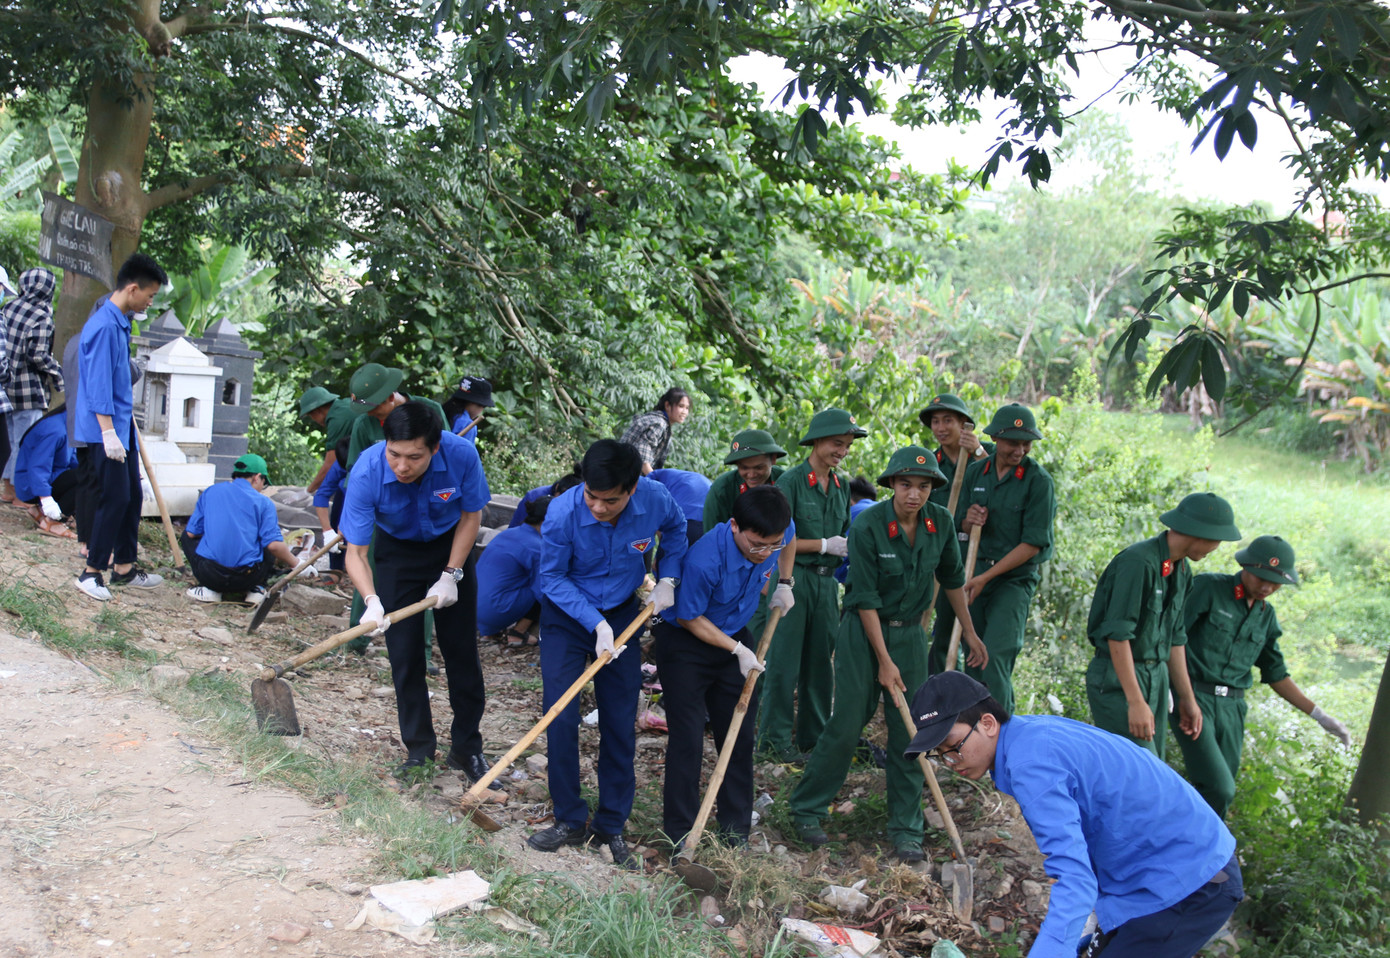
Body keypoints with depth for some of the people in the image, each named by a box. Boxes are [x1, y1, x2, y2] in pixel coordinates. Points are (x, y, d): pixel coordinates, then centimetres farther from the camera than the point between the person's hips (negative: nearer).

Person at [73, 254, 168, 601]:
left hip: (122, 425, 10)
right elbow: (99, 383, -22)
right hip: (105, 428, -10)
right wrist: (108, 432, -24)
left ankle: (124, 566, 22)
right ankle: (91, 572, 2)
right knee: (115, 498, -8)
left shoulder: (121, 323, 13)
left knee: (132, 496, 13)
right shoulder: (104, 326, -18)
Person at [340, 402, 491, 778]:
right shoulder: (366, 471, -32)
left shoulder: (461, 455, -31)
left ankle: (467, 747, 17)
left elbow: (471, 515, -11)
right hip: (396, 553, 0)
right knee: (405, 655, -2)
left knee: (462, 651, 3)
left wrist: (451, 575, -15)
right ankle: (419, 750, 14)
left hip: (451, 547, 1)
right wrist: (371, 601, -44)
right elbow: (355, 551, -27)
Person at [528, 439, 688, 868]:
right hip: (566, 618, -2)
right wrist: (595, 623, -22)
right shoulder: (563, 513, -28)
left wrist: (667, 579, -5)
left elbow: (676, 529, 4)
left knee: (621, 726, 4)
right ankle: (570, 821, 9)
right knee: (561, 719, -9)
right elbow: (552, 577, -15)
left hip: (622, 616, 2)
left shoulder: (655, 499, -22)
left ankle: (611, 826, 19)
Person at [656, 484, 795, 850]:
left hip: (737, 638, 6)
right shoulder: (704, 560, -36)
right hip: (686, 645, -6)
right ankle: (682, 839, 7)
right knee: (687, 741, -5)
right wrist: (737, 650, -20)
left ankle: (736, 832, 22)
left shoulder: (780, 532, -19)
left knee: (739, 738, 10)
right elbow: (689, 618, -20)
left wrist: (783, 584, 2)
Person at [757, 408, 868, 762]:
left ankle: (814, 734, 22)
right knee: (784, 661, -1)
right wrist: (825, 545, -14)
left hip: (826, 582, 6)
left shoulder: (841, 486, 11)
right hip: (792, 578, -6)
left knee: (820, 660, 11)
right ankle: (777, 737, 9)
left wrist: (852, 545, -1)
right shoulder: (791, 481, -9)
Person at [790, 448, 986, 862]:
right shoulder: (867, 526, -19)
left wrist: (969, 632, 16)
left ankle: (906, 828, 14)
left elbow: (952, 578, 12)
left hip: (910, 632, 4)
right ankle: (806, 809, 13)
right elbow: (866, 598, -17)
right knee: (847, 723, -4)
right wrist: (884, 661, -16)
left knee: (909, 730, 3)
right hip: (863, 630, -4)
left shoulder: (941, 522, -4)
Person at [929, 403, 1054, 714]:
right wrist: (969, 520, -12)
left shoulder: (1038, 480, -11)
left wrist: (985, 577, -15)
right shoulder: (976, 472, 4)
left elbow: (1032, 543, -14)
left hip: (1016, 576, -5)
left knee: (995, 656, -15)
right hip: (977, 571, 5)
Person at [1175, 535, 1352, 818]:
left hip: (1231, 707, 6)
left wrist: (1318, 715, 17)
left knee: (1221, 788, 6)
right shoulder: (1208, 587, -5)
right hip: (1193, 698, -6)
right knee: (1219, 789, -16)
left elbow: (1275, 674, 21)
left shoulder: (1266, 616, 14)